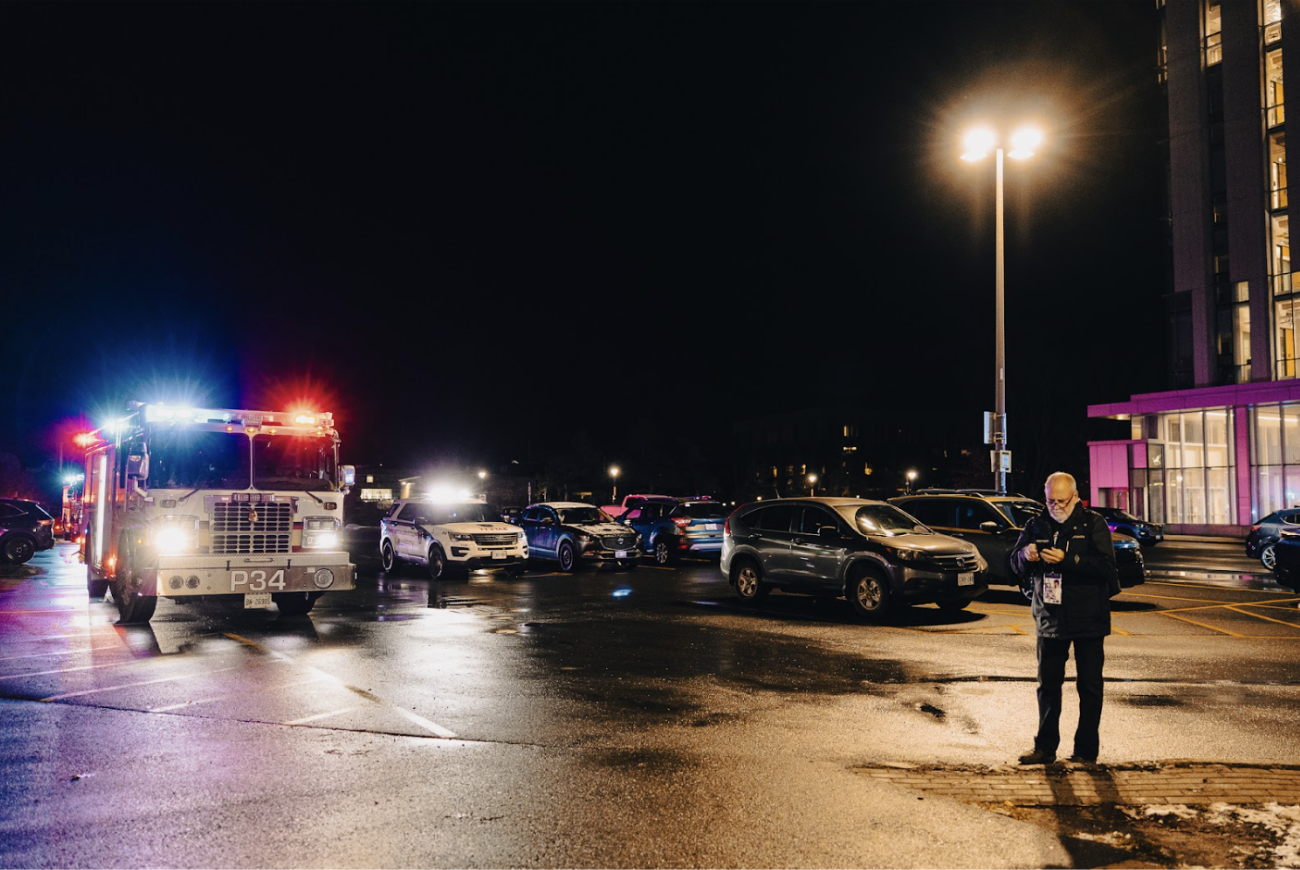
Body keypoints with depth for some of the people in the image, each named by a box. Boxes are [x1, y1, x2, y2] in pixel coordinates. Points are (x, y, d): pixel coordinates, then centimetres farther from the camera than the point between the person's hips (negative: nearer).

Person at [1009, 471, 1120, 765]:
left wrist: (1067, 559, -27)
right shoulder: (1037, 525, 7)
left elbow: (1106, 565, -16)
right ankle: (1045, 747, 17)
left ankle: (1086, 750, 13)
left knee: (1089, 686, 4)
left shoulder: (1093, 524, -3)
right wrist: (1026, 554, -16)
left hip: (1088, 619, -3)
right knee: (1048, 684, 8)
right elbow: (1015, 563, 6)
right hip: (1049, 618, 3)